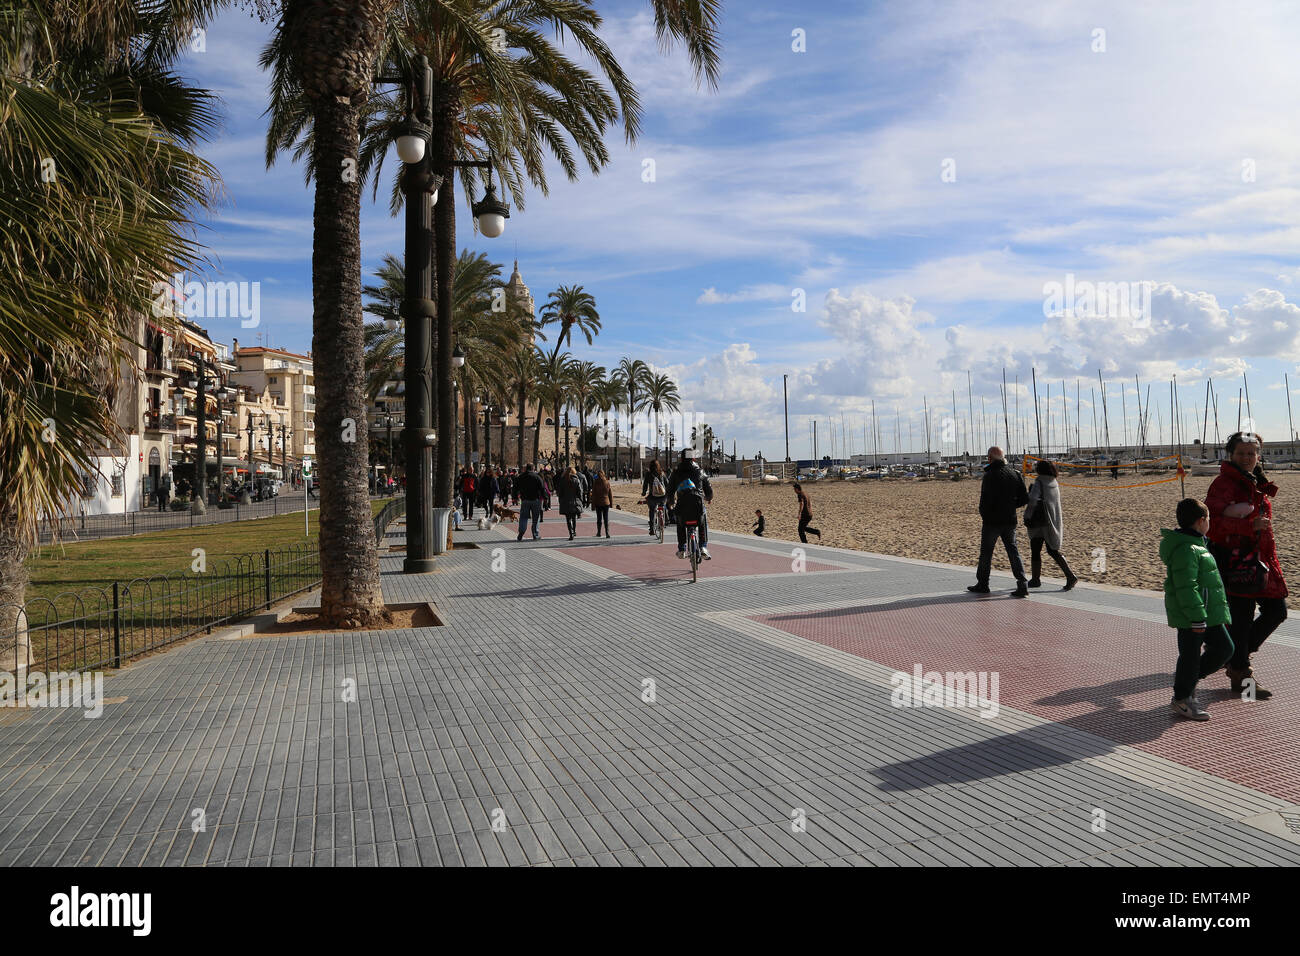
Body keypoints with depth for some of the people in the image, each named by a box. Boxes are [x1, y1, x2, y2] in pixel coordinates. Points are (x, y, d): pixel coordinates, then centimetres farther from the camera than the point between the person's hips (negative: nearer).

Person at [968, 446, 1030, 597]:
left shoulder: (990, 475, -13)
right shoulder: (1014, 474, 6)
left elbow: (985, 500, -18)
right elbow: (1024, 498, 7)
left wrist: (984, 515, -1)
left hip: (992, 521, -5)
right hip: (1010, 520, 5)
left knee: (986, 553, 8)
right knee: (1013, 552, 7)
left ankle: (982, 584, 18)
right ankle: (1022, 585, -3)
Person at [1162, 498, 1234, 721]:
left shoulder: (1196, 543, 13)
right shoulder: (1186, 550, -22)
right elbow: (1186, 587, -25)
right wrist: (1198, 618, -24)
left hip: (1207, 612, 10)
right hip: (1191, 616, -10)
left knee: (1224, 647, 15)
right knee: (1191, 654, 0)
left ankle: (1188, 678, 27)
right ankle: (1181, 699, 14)